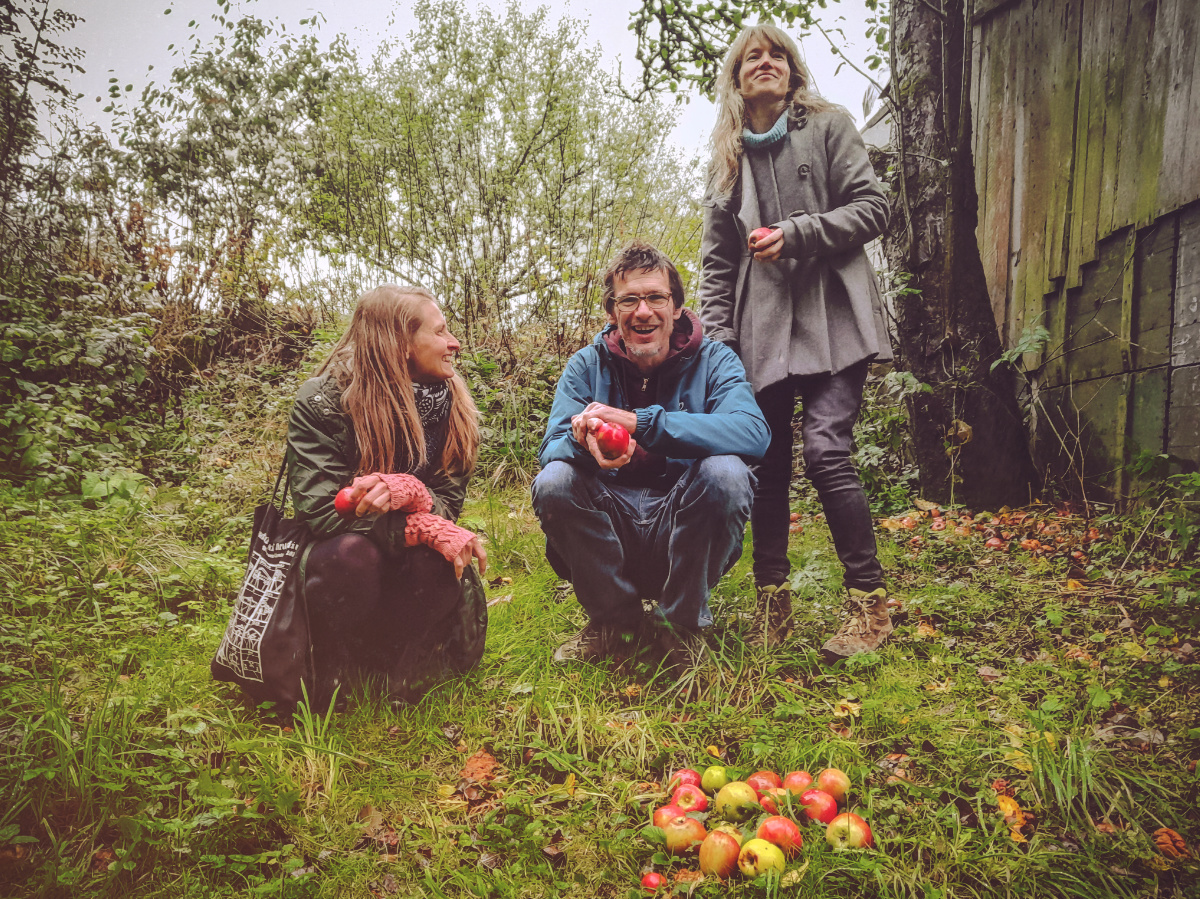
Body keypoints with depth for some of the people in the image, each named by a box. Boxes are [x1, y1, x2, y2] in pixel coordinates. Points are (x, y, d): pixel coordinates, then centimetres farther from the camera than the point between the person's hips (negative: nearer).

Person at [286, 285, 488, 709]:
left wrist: (410, 492, -34)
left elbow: (449, 501, -8)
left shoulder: (451, 403, -5)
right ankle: (325, 674, -11)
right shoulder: (322, 401, -16)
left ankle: (393, 667, -7)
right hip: (337, 554, -3)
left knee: (441, 563, -33)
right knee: (352, 555, -39)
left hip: (406, 555, 3)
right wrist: (423, 528, -35)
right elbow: (320, 508, -24)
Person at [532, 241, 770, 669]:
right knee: (553, 481, -24)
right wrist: (584, 444, -38)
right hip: (611, 529, 2)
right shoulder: (586, 366, 1)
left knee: (725, 472, -30)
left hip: (686, 530, -1)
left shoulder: (713, 360, -5)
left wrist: (641, 422, -36)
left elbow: (753, 432, -26)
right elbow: (552, 447, -11)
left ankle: (683, 621, -7)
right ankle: (614, 619, -2)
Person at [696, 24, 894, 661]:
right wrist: (715, 336, 5)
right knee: (767, 464, 0)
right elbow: (716, 260, 16)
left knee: (825, 448, -18)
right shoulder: (727, 157, 20)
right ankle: (772, 605, 10)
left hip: (831, 319, -3)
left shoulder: (829, 127, 11)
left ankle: (869, 602, -7)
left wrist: (796, 233, -10)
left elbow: (872, 209, 2)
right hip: (762, 328, 4)